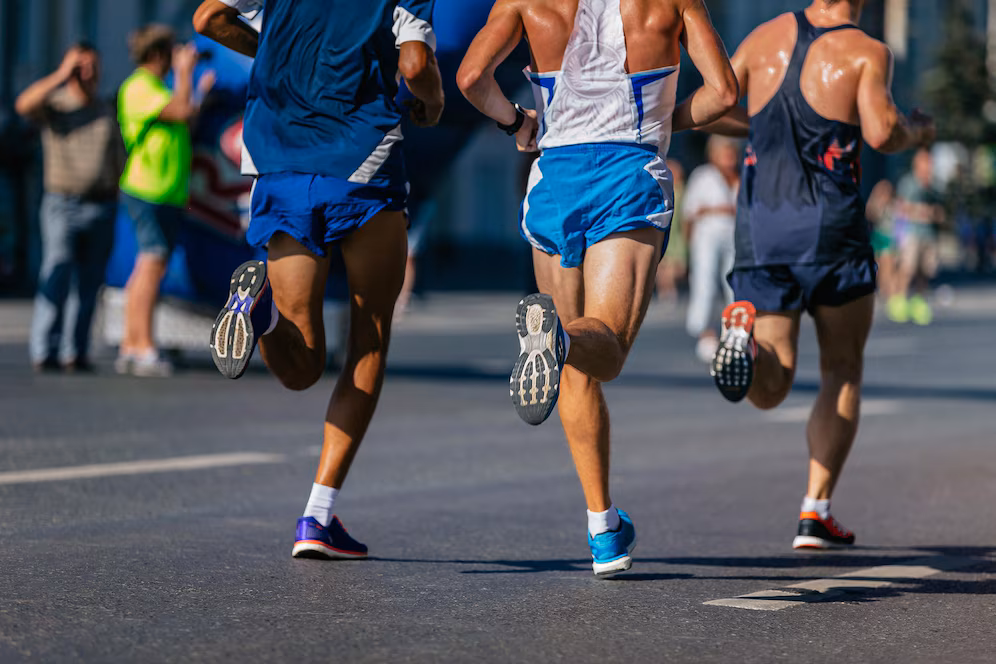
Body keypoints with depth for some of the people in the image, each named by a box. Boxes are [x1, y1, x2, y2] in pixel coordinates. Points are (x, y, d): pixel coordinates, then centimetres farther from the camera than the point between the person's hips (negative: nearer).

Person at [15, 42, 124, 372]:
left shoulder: (109, 112, 15)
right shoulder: (55, 106, 3)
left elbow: (119, 161, 17)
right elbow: (24, 105, -19)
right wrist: (60, 76, -15)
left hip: (102, 206, 4)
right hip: (63, 205, -4)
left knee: (88, 284, 4)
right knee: (57, 277, -14)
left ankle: (75, 352, 8)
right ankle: (44, 352, -14)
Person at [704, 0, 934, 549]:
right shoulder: (866, 52, -4)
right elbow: (881, 133, -17)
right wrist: (917, 131, 6)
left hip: (760, 225, 3)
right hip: (830, 226, -3)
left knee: (770, 389, 7)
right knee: (842, 371, 15)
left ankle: (744, 326, -27)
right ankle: (816, 513, 7)